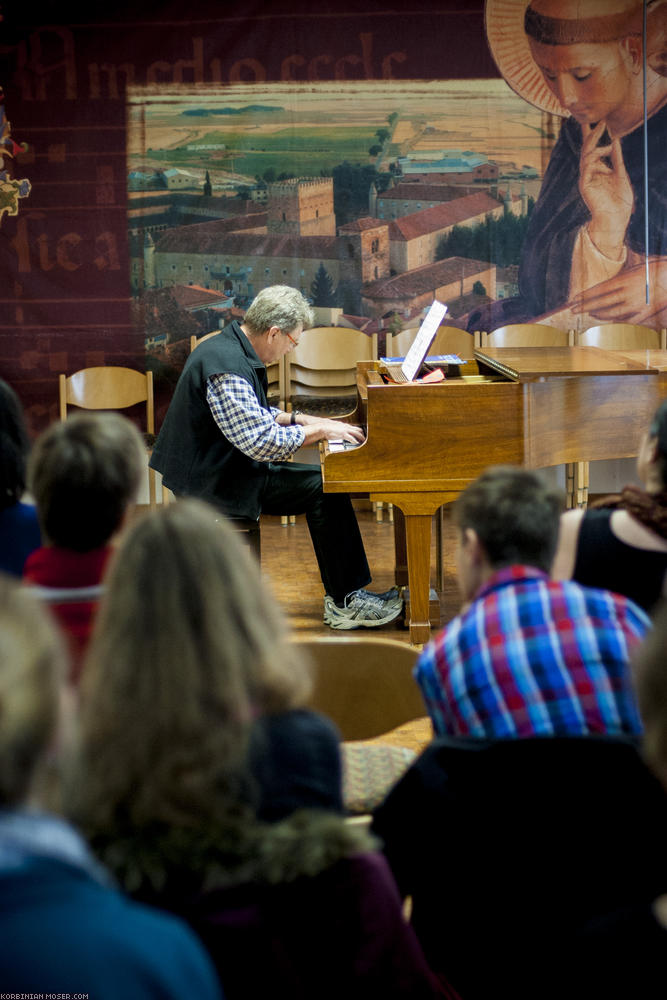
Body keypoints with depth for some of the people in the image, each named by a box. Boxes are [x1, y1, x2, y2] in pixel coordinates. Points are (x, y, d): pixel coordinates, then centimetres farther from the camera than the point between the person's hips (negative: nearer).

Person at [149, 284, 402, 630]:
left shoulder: (230, 347, 10)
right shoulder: (228, 368, -24)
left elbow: (251, 416, 24)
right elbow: (261, 442, -28)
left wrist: (299, 419, 11)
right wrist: (318, 431, -16)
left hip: (219, 470, 11)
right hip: (216, 485, -11)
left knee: (323, 484, 9)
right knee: (324, 490, -13)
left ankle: (343, 593, 8)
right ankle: (344, 602, -7)